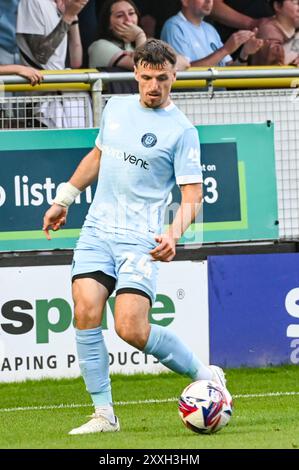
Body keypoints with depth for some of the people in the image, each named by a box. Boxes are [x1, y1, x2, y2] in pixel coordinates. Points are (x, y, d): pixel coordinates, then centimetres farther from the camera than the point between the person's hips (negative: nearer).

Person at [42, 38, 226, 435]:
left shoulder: (181, 130, -5)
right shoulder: (116, 108, 12)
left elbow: (192, 195, -8)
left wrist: (174, 234, -25)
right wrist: (64, 199, 28)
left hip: (141, 239, -5)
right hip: (97, 230, 5)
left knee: (131, 329, -16)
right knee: (86, 313, -13)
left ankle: (205, 375, 8)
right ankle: (104, 414, -5)